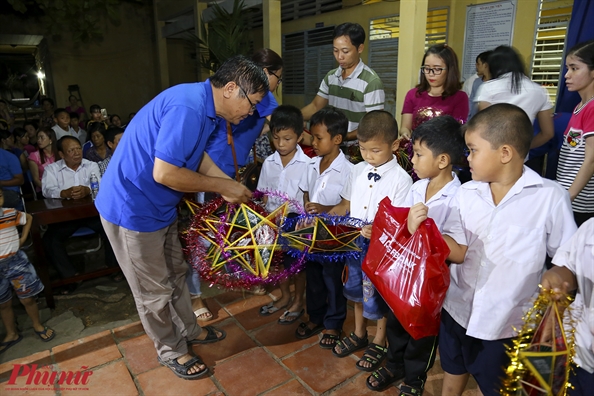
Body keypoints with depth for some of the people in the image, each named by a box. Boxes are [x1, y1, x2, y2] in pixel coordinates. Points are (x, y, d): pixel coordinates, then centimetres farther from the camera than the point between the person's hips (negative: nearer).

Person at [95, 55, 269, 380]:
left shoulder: (205, 107, 2)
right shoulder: (187, 107, -29)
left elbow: (197, 155, 12)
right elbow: (164, 173, -33)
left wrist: (231, 186, 0)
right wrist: (222, 186, -21)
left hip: (159, 205, 10)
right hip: (132, 207, -9)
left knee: (175, 273, 23)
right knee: (154, 290, 10)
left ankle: (188, 330, 43)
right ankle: (171, 351, 32)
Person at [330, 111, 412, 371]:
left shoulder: (401, 179, -17)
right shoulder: (358, 171, -1)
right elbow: (345, 206, 6)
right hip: (355, 242, 6)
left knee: (378, 297, 13)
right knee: (357, 289, 23)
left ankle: (380, 343, 40)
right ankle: (359, 334, 48)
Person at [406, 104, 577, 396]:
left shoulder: (550, 197, -16)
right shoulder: (466, 194, -7)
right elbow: (458, 251, -11)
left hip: (508, 320, -3)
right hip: (458, 308, 3)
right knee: (453, 370, 26)